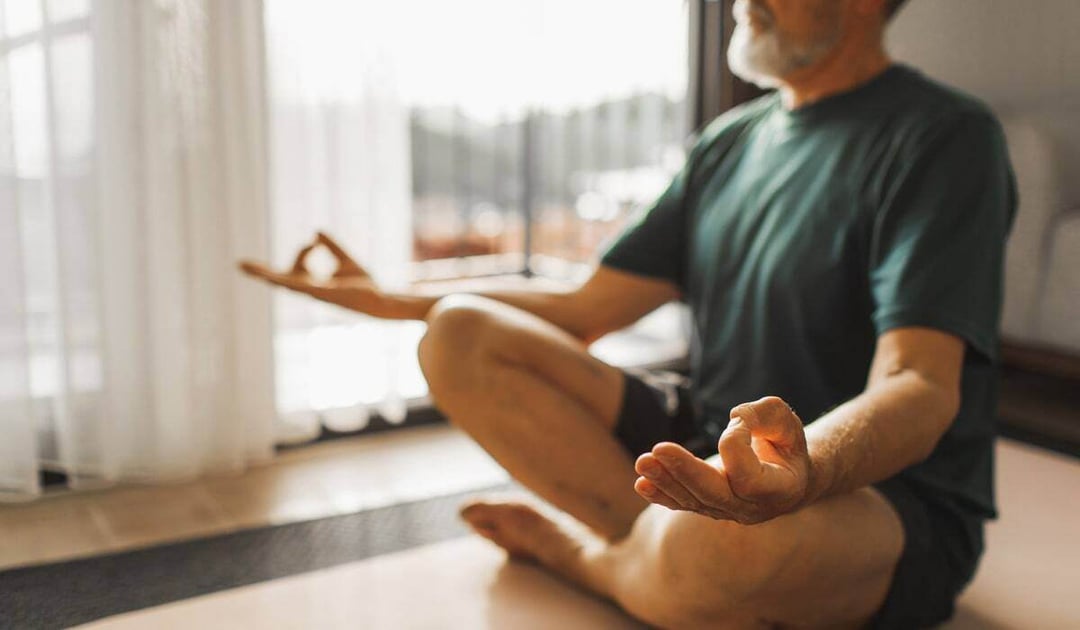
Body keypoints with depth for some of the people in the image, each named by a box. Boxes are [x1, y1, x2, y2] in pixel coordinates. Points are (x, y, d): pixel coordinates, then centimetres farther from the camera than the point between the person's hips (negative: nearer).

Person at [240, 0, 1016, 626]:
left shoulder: (942, 137, -11)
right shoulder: (730, 141, 10)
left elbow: (920, 388, -24)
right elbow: (583, 313, 13)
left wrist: (805, 473, -47)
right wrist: (393, 301, 13)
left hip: (892, 499, -5)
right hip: (710, 452, 6)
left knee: (720, 544, -41)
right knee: (459, 334, -7)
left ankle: (574, 550, -7)